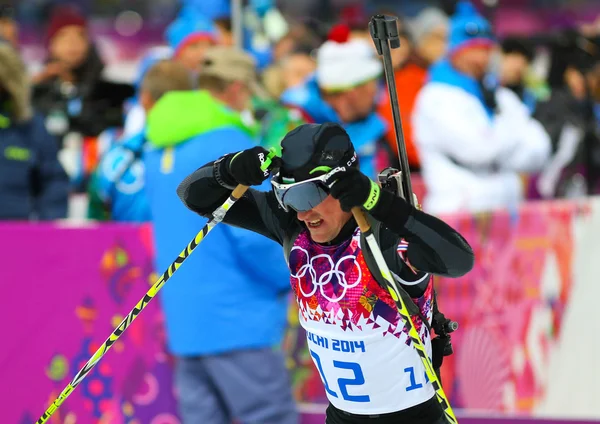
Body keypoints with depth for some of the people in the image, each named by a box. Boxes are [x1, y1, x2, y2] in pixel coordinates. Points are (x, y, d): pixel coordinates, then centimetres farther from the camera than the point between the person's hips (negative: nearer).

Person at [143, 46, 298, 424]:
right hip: (238, 320, -8)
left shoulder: (158, 149, 13)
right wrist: (293, 275, -1)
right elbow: (256, 235, -19)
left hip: (184, 321, 8)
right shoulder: (230, 145, -13)